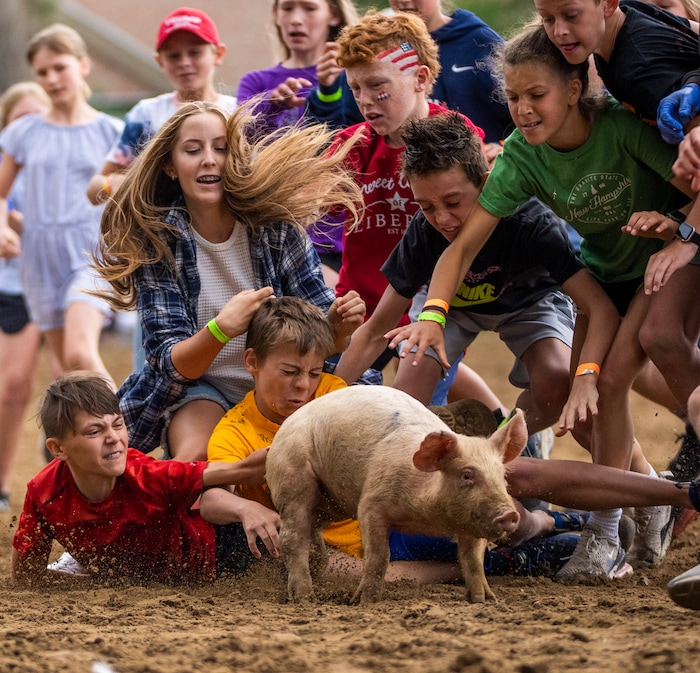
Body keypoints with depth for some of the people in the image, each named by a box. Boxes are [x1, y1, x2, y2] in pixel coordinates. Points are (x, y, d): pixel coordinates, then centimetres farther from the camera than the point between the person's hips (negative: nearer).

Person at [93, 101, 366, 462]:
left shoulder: (276, 224, -9)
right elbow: (170, 363, -16)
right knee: (196, 459, -33)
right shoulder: (156, 241, -11)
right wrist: (221, 329, -37)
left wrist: (337, 325, -31)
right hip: (198, 388, -1)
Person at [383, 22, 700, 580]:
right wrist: (433, 313, -36)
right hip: (606, 272, 6)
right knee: (583, 399, -2)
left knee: (611, 380, -19)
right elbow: (464, 243, -21)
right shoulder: (522, 156, -17)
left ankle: (602, 535, -10)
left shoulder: (620, 127, -30)